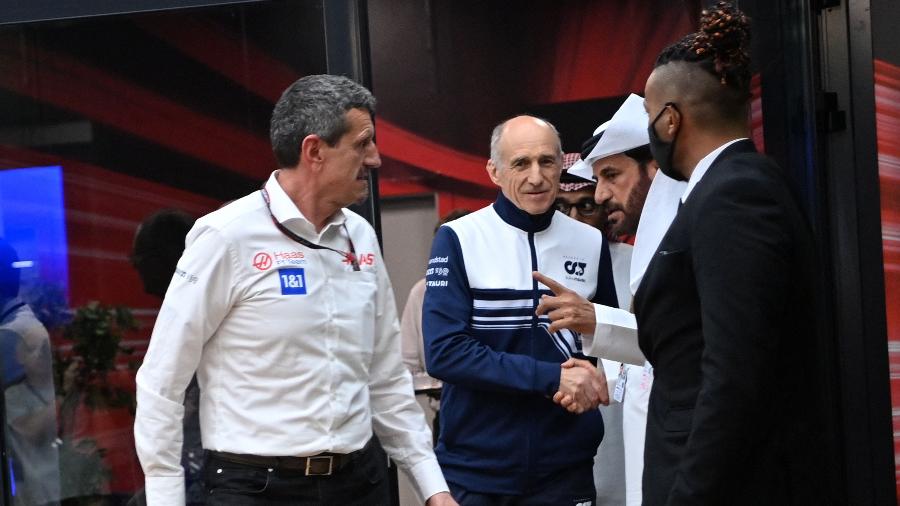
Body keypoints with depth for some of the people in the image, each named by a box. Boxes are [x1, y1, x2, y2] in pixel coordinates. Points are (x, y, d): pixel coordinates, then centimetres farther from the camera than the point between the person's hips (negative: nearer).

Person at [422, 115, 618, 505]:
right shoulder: (458, 240, -7)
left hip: (566, 468, 2)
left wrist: (588, 381, -8)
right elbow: (444, 353, -14)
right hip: (475, 470, -2)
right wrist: (551, 377, -20)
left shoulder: (591, 243, 2)